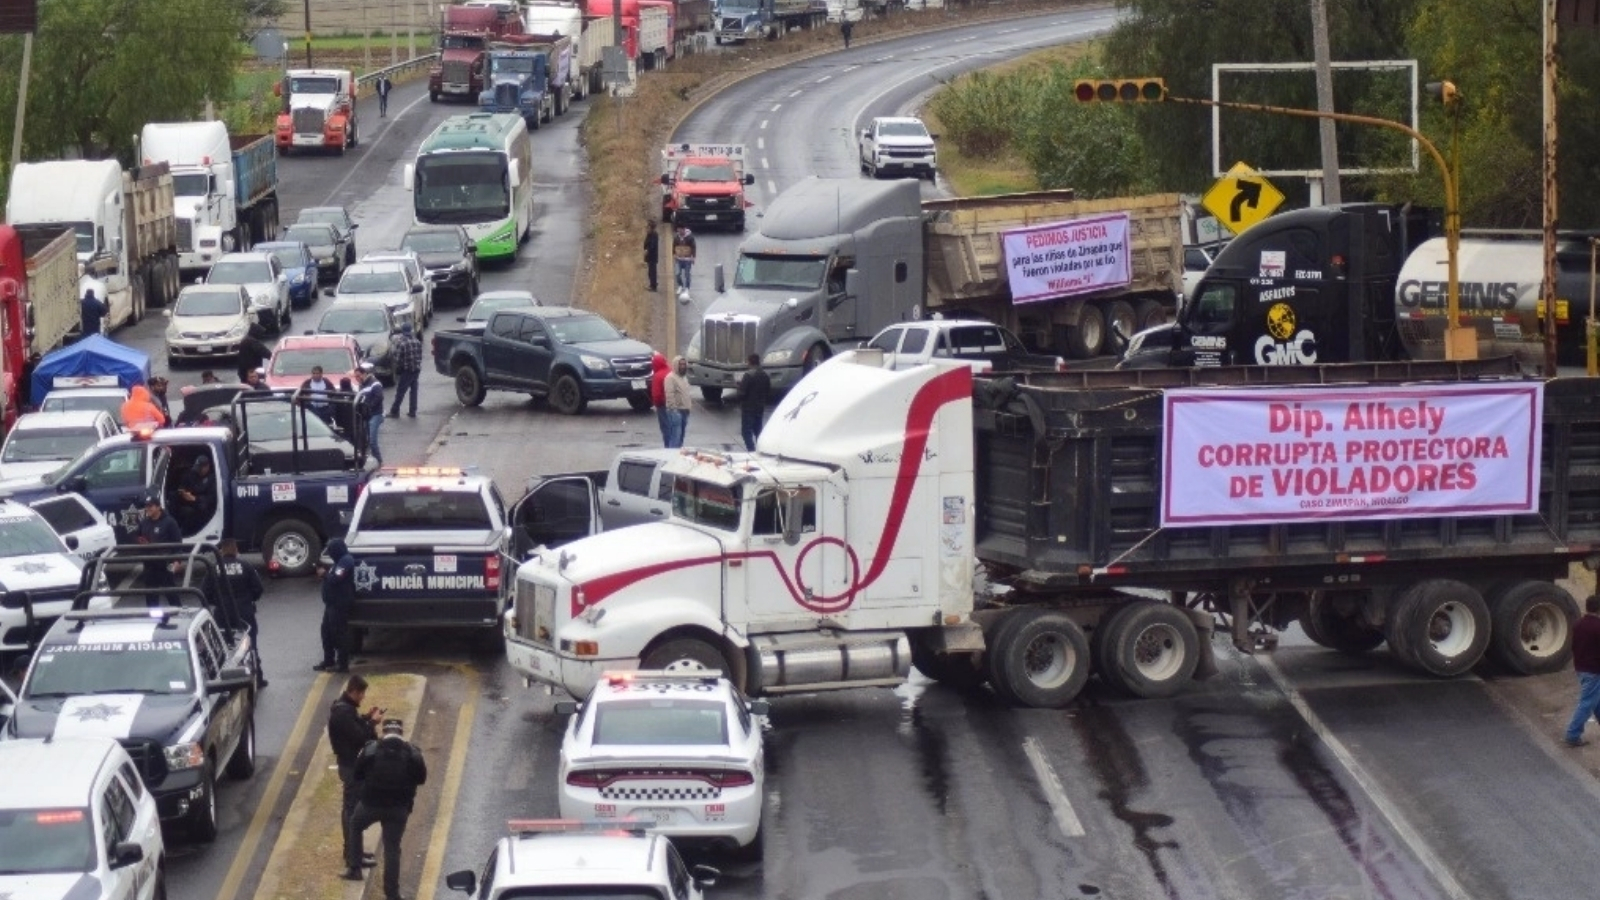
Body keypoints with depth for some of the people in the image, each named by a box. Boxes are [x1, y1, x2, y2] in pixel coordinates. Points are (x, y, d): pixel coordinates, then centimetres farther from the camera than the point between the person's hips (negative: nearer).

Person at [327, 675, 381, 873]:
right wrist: (372, 722, -14)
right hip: (352, 765, -11)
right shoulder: (344, 712, -24)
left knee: (350, 807, 17)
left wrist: (366, 718, 5)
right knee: (354, 808, -5)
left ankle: (351, 850, 26)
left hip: (349, 762, 11)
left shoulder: (342, 707, 8)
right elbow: (359, 737, -26)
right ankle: (354, 854, -1)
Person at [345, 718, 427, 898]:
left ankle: (354, 868, 29)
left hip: (371, 802, -1)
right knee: (392, 848, 8)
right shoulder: (413, 752, -5)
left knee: (355, 826, 30)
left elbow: (357, 775, 1)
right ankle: (392, 893, 8)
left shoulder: (370, 749, -8)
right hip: (399, 807, 1)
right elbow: (421, 778, 4)